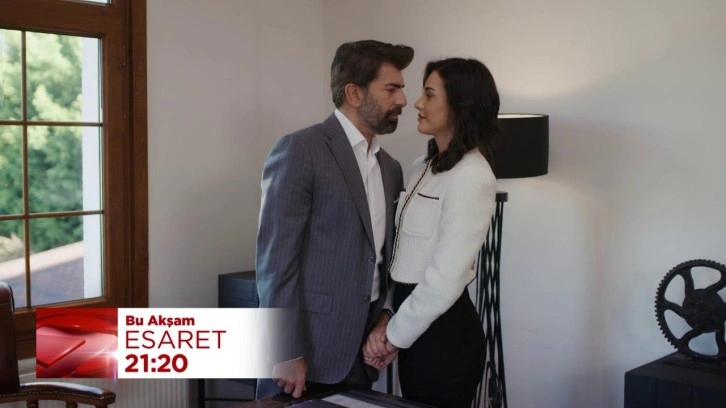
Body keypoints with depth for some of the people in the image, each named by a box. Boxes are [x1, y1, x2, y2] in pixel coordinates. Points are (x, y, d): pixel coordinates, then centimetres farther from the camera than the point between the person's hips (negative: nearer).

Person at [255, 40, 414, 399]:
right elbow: (275, 256, -15)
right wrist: (286, 353, -17)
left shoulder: (391, 169, 13)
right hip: (305, 351, -6)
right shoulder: (299, 150, -10)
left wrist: (387, 314, 3)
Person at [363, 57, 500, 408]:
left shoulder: (470, 176, -18)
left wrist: (394, 335, -11)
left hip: (443, 330, -8)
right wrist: (389, 322, -1)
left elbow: (446, 279, -21)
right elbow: (404, 254, 8)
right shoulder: (423, 167, 8)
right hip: (417, 324, 8)